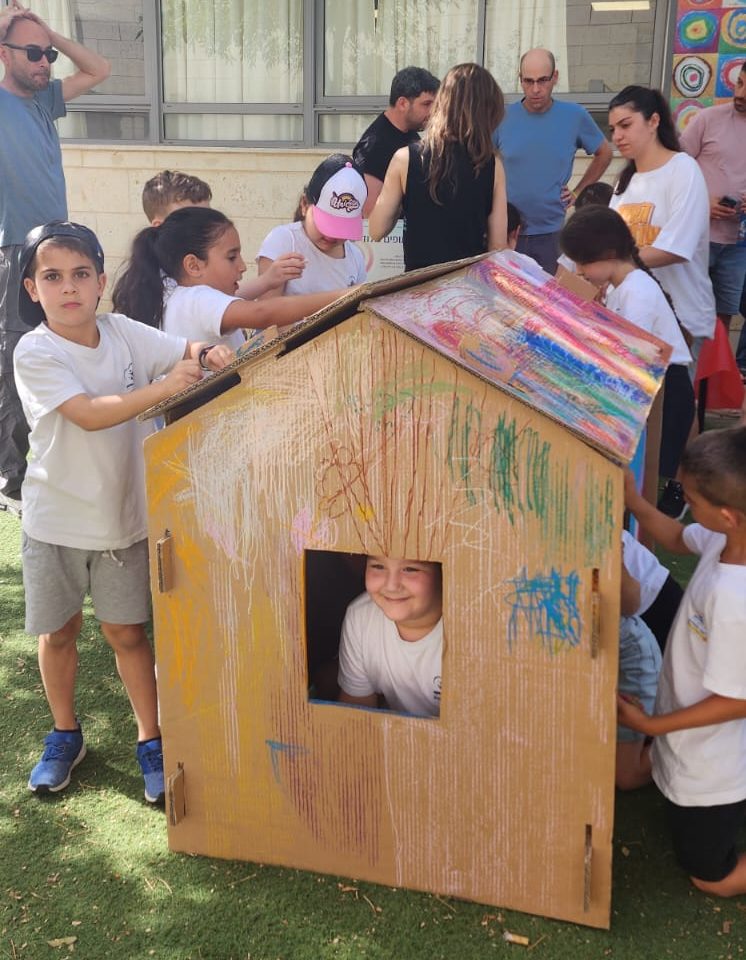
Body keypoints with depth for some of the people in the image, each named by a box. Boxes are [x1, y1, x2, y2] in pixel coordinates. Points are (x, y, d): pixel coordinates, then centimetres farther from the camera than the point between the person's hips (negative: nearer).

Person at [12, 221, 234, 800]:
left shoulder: (122, 333, -5)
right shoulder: (34, 353, -17)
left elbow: (189, 353, -5)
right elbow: (90, 414, -29)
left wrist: (209, 355, -29)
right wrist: (163, 388, -38)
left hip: (124, 512, 2)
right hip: (57, 518, -1)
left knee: (126, 631, 9)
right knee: (59, 631, 14)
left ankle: (151, 741, 24)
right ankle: (65, 735, 36)